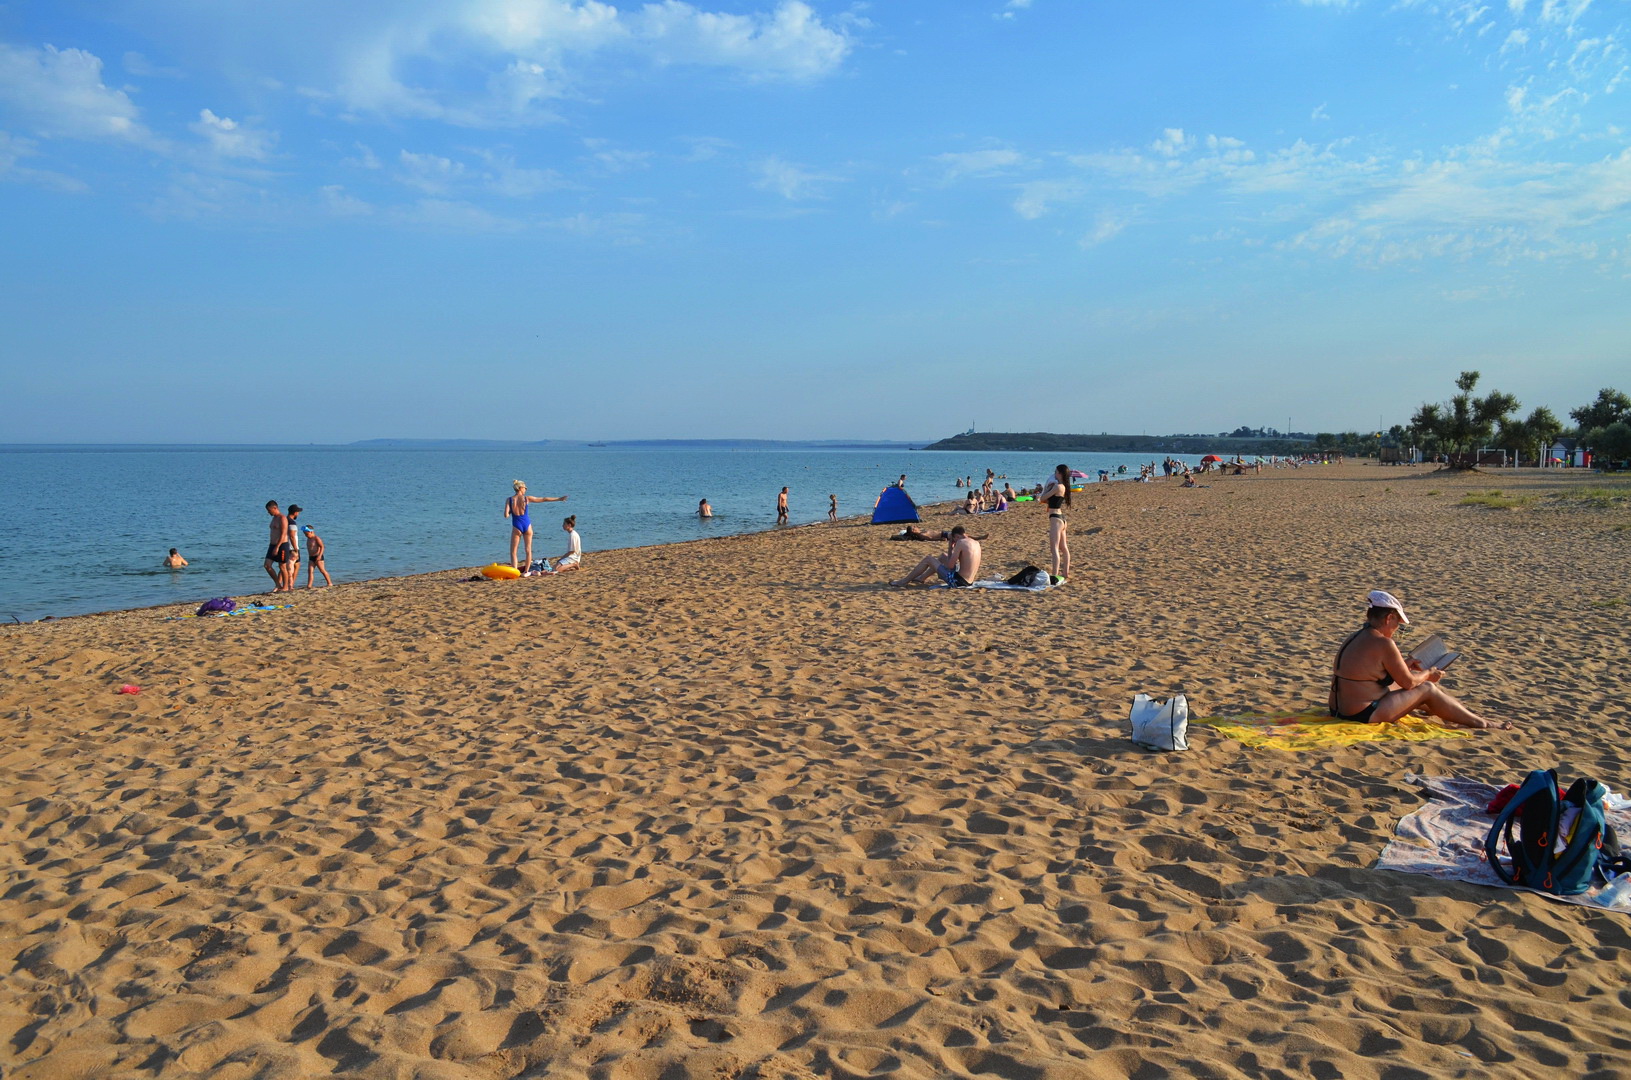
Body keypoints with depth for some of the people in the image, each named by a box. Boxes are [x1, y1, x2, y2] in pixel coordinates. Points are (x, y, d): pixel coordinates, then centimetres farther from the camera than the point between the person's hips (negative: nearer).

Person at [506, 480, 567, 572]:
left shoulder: (509, 500, -5)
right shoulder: (527, 498, -3)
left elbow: (506, 515, -13)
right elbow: (544, 499, 5)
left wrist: (511, 512, 11)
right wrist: (558, 499, 14)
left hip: (517, 526, -1)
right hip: (527, 524, 1)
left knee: (513, 551, 4)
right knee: (528, 550, 13)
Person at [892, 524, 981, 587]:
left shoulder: (960, 543, -16)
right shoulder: (976, 543, 9)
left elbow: (950, 565, -13)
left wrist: (950, 548, -1)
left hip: (957, 581, -8)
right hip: (969, 582, 8)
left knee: (928, 559, 5)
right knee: (943, 557, 29)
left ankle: (904, 581, 16)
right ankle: (921, 578, 40)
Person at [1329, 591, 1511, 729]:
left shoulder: (1355, 637, 8)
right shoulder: (1383, 644, -19)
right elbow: (1408, 682, -10)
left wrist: (1403, 665, 26)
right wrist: (1428, 674, 9)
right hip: (1364, 716, -9)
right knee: (1427, 689, 4)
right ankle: (1480, 723, 18)